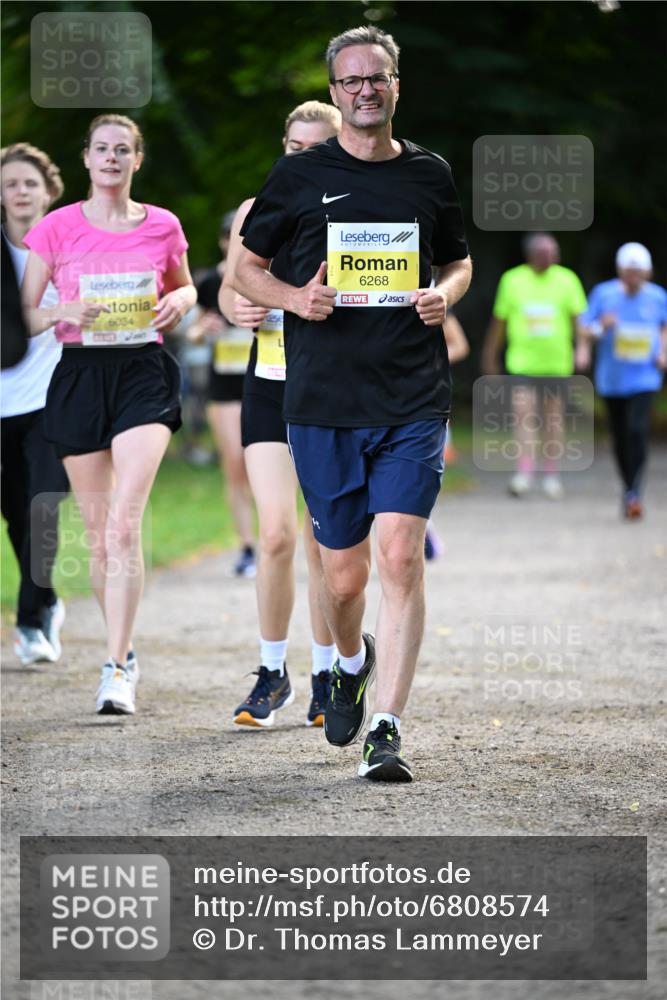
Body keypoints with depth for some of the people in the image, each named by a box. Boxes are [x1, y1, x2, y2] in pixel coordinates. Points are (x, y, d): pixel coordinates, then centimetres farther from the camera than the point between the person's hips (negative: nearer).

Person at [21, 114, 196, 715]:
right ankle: (124, 650, 27)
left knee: (125, 522, -16)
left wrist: (179, 301, -2)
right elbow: (23, 319, 3)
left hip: (144, 375, -1)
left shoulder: (163, 227, 4)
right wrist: (64, 312, -18)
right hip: (80, 374, 1)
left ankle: (117, 671, -17)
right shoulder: (57, 228, 1)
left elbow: (185, 286, 22)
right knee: (99, 532, 8)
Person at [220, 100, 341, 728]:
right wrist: (239, 309, -8)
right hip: (270, 387, 1)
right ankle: (272, 674, 9)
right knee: (277, 536, -7)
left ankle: (325, 676, 15)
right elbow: (230, 288, 15)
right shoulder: (256, 214, 4)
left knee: (323, 542, 2)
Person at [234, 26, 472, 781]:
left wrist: (444, 296, 1)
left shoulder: (429, 174, 10)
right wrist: (293, 297, -8)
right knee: (343, 573, 5)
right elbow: (245, 265, 12)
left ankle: (386, 730, -13)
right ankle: (352, 661, 40)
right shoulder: (299, 176, 4)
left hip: (414, 402, 0)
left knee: (400, 554, -15)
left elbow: (459, 261, 24)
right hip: (322, 405, 0)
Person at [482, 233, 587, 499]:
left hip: (556, 363, 1)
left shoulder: (567, 280, 1)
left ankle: (551, 474, 17)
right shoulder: (513, 280, 2)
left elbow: (579, 318, -1)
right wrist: (490, 356, 13)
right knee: (523, 413, -12)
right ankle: (523, 473, -15)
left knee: (553, 417, 7)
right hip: (522, 361, -1)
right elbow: (499, 320, 9)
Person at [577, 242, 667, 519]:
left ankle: (634, 493, -18)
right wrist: (601, 327, -22)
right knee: (620, 436, 6)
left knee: (637, 430, -18)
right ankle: (628, 490, 24)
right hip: (611, 379, 1)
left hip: (644, 378, -1)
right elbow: (585, 331, -1)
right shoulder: (603, 294, -4)